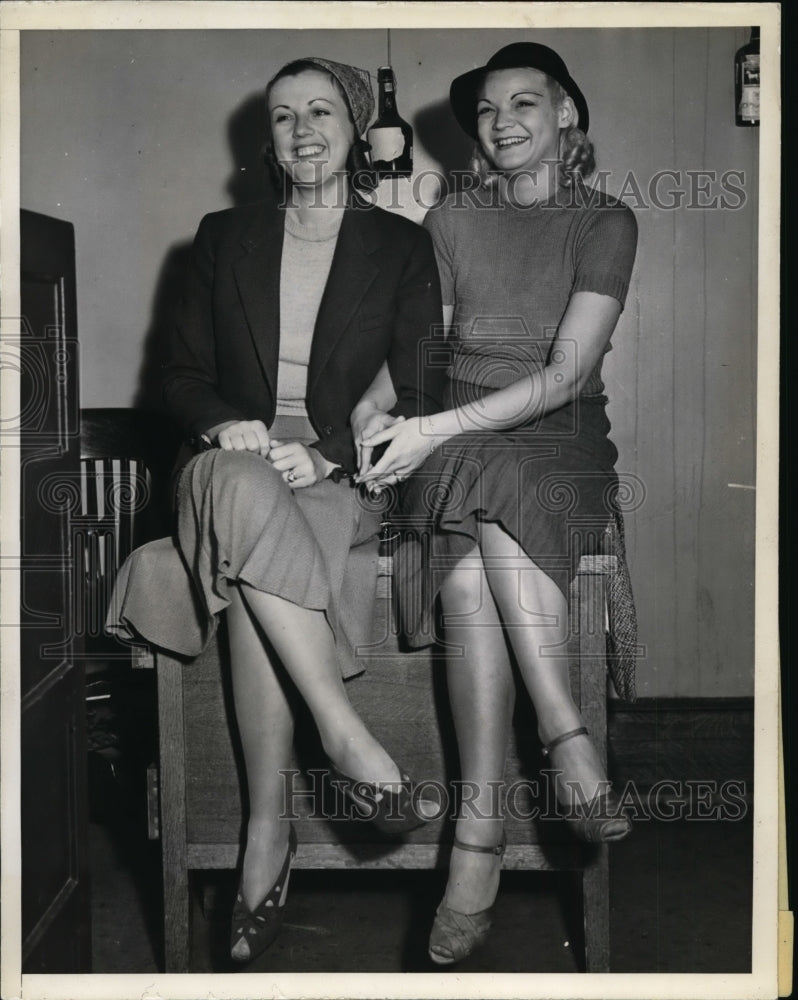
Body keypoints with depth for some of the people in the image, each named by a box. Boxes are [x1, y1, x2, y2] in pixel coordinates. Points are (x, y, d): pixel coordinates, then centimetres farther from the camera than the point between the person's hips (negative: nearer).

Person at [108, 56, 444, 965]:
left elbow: (421, 399, 2)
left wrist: (324, 452, -15)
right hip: (234, 459, 2)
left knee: (245, 576, -35)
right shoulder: (224, 237, 16)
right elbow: (182, 374, 12)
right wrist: (225, 424, -11)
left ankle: (266, 832, -30)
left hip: (344, 477, -1)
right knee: (242, 485, -38)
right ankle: (345, 734, -38)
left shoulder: (400, 245, 9)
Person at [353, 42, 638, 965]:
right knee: (469, 557, -35)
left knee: (474, 567, -35)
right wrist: (369, 420, -16)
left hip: (561, 445, -2)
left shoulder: (605, 224, 3)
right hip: (452, 449, 2)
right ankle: (564, 734, -31)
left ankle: (479, 829, -32)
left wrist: (437, 429, -21)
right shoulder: (451, 221, 12)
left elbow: (567, 372, -10)